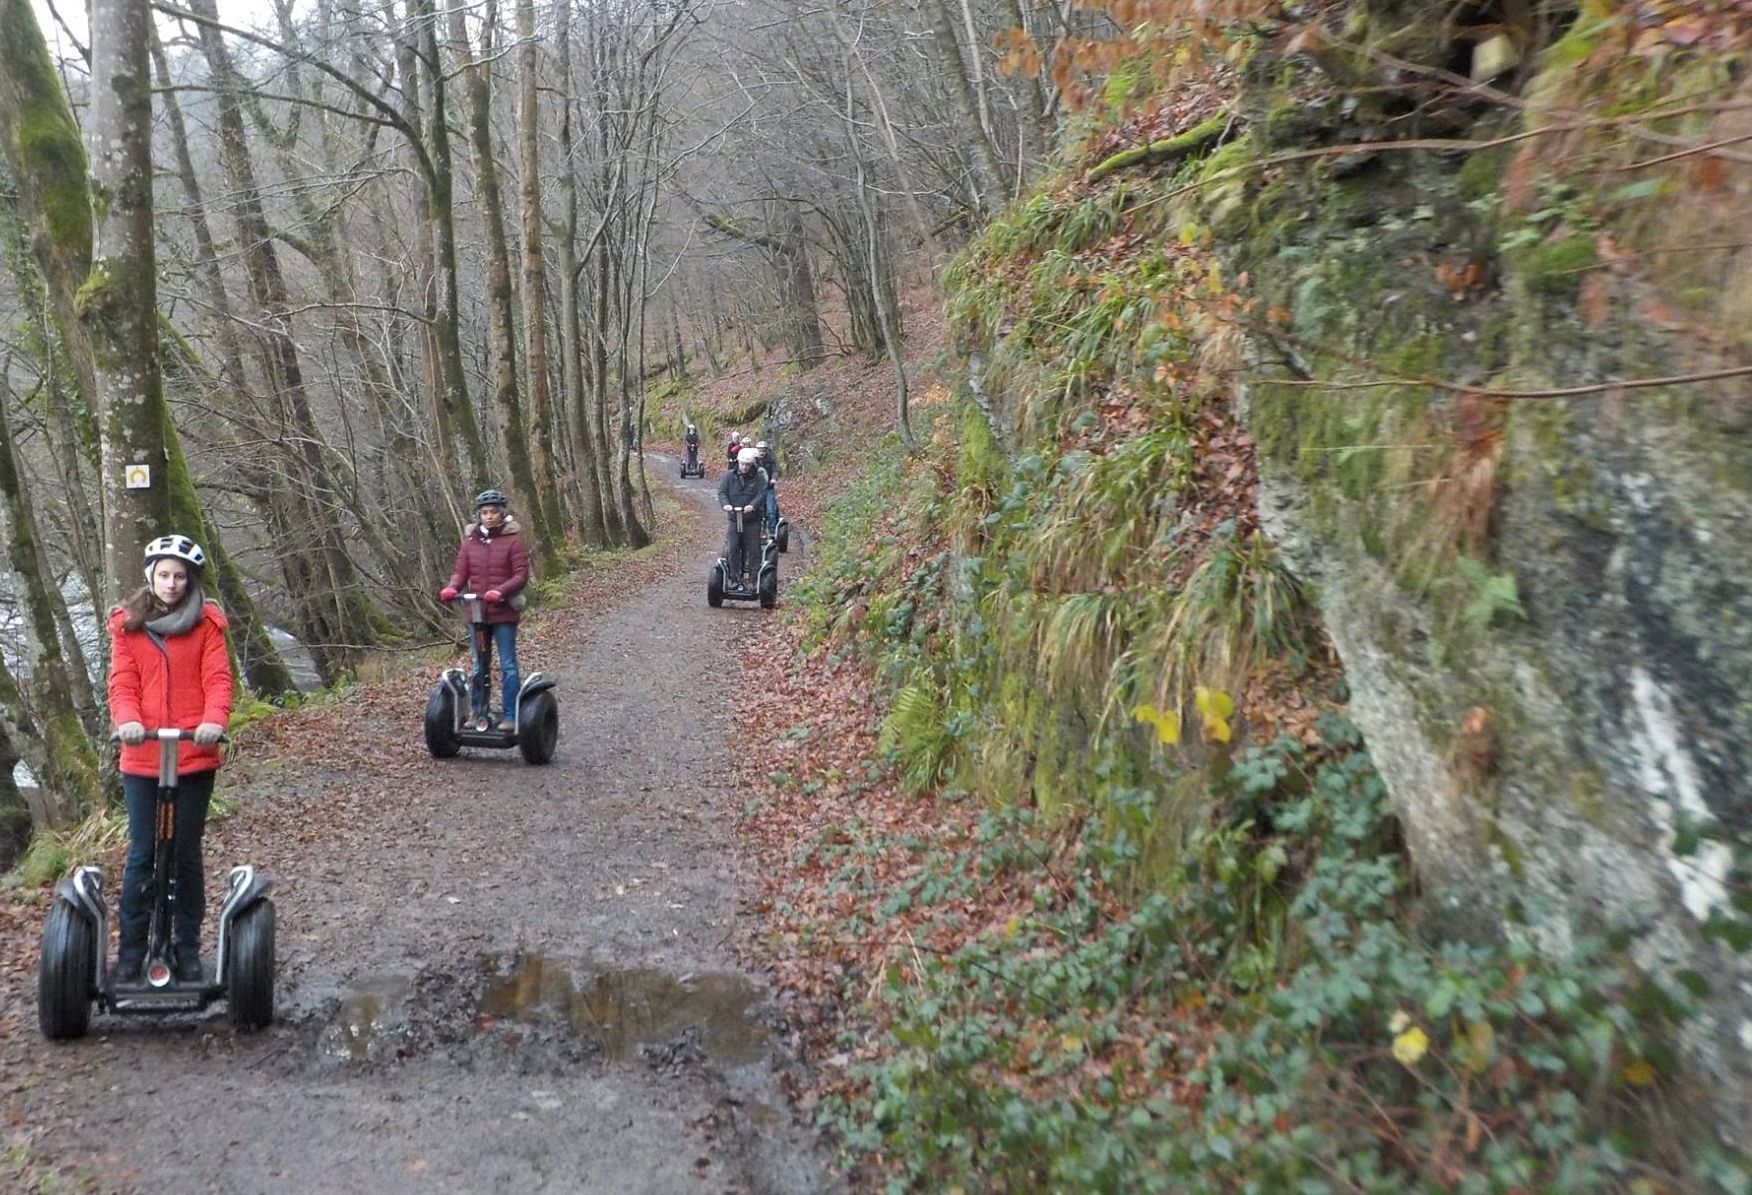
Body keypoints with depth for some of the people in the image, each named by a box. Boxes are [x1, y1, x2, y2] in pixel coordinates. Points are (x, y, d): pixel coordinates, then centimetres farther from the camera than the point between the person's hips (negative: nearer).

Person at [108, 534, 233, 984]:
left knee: (187, 855, 9)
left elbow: (218, 678, -6)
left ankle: (188, 949, 20)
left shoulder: (206, 622, 2)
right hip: (141, 757, 1)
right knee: (141, 856, 5)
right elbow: (122, 684, -2)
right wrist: (127, 720, -22)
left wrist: (214, 720, -24)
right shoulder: (128, 623, 4)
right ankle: (130, 953, 16)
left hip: (194, 756, -1)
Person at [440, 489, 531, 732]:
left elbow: (521, 575, -9)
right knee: (480, 666, 11)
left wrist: (499, 591, -24)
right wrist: (451, 588, -15)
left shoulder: (512, 540, -3)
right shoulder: (470, 541, 9)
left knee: (508, 666, 0)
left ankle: (511, 717, 5)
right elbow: (460, 571, 6)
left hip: (504, 613, -4)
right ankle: (480, 714, 20)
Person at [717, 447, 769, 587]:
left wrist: (753, 505, -29)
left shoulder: (758, 478, 1)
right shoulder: (729, 476, 5)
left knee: (752, 550, 3)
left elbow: (762, 494, -10)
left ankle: (750, 578, 11)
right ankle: (732, 577, 13)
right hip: (734, 519, 1)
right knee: (732, 549, 3)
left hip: (752, 520, -1)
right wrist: (725, 504, -23)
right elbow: (721, 492, -2)